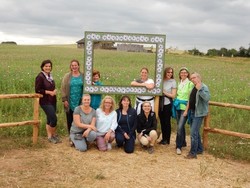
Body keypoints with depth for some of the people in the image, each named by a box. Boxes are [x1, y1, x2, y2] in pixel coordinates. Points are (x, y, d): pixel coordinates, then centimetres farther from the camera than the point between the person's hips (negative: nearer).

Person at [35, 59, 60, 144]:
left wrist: (54, 91, 0)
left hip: (52, 101, 8)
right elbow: (37, 90, -16)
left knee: (50, 119, 13)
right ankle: (53, 135, 10)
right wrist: (49, 92, -16)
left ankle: (50, 136, 22)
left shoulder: (50, 76, 9)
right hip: (45, 101, -8)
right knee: (54, 118, -9)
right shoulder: (40, 77, -15)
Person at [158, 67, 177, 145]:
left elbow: (173, 95, -7)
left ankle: (167, 140, 15)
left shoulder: (173, 82, -5)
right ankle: (163, 138, 21)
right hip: (161, 104, 4)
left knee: (167, 122, 4)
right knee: (162, 122, 10)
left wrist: (164, 92, -11)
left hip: (168, 104, -3)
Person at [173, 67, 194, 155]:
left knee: (180, 127, -13)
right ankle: (183, 143, 29)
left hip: (185, 107, -6)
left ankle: (178, 146, -5)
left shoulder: (190, 84, -7)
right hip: (178, 107, 6)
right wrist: (175, 103, 15)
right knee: (180, 126, 14)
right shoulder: (179, 83, 13)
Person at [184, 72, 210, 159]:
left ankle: (193, 153, -3)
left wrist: (200, 89, -33)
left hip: (199, 113, -9)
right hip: (192, 112, 9)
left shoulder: (203, 87, -13)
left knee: (193, 133, -10)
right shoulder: (194, 87, 14)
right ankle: (199, 149, 30)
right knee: (195, 132, 17)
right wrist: (186, 110, 17)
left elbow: (207, 98, -31)